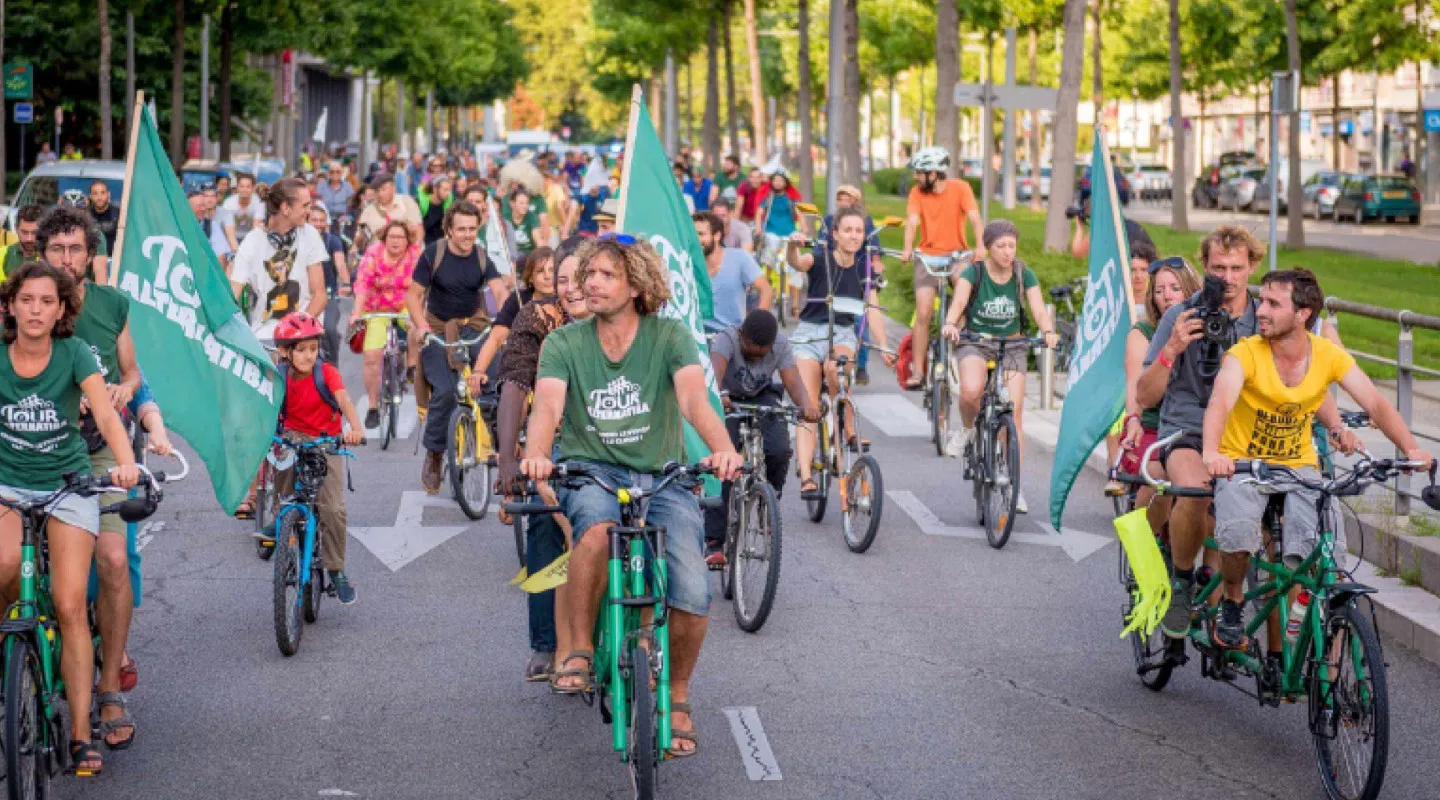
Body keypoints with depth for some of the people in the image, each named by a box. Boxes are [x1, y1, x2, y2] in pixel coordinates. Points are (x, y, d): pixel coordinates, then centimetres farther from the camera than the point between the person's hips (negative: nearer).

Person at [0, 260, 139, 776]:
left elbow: (105, 413, -20)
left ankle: (80, 737, -6)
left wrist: (126, 462, -38)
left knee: (69, 606, -10)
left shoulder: (73, 353, -9)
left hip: (66, 486, 0)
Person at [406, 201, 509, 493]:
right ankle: (433, 455, -3)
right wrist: (421, 324, -23)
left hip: (473, 326, 2)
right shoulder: (433, 254, -7)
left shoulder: (481, 259, -1)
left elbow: (500, 292, -14)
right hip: (437, 329, -2)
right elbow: (413, 294, -6)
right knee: (444, 391, -20)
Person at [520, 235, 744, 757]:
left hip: (661, 476, 1)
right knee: (598, 527, -38)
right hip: (591, 471, 0)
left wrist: (722, 449, -38)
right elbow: (547, 406, -15)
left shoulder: (669, 336, -2)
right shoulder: (564, 343, 0)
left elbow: (694, 398, -18)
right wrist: (535, 456, -38)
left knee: (693, 595, -18)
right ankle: (580, 651, -19)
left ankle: (677, 694, 10)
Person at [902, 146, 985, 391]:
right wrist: (908, 249, -36)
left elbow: (975, 218, -19)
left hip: (957, 254, 0)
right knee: (923, 314, -9)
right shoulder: (917, 192, -4)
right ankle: (917, 372, -3)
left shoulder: (959, 188, -8)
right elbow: (912, 222, -17)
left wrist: (981, 246, -36)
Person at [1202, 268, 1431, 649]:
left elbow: (1376, 404, -12)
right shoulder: (1246, 353, -18)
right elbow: (1221, 400, -35)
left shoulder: (1329, 355, -7)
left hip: (1298, 466, 3)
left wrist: (1410, 447, -30)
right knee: (1238, 532, -32)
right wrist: (1211, 452, -55)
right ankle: (1232, 601, 1)